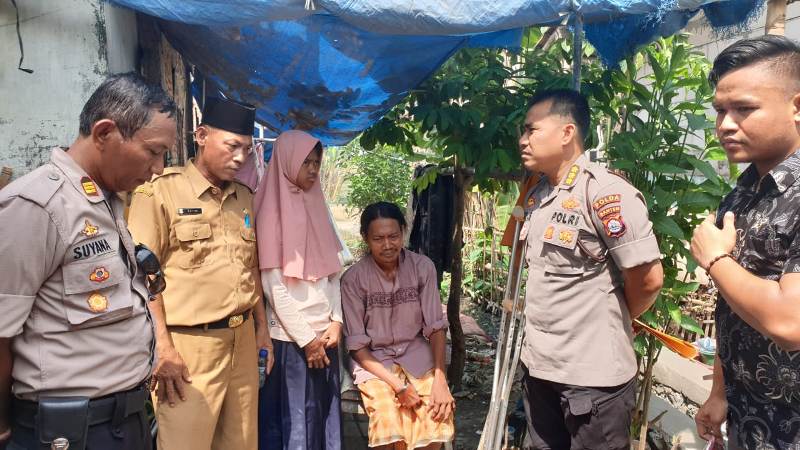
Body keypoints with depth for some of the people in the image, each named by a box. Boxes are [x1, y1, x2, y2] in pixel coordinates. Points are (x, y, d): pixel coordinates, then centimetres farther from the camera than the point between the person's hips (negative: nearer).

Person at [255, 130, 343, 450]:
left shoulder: (316, 206, 10)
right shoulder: (273, 210, -8)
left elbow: (332, 272, 11)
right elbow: (273, 284, -12)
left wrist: (336, 320, 0)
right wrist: (304, 338, -11)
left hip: (325, 334, 6)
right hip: (289, 337, -6)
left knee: (325, 414, 12)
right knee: (292, 420, 4)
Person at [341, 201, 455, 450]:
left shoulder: (423, 267, -6)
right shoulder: (353, 278, -11)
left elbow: (436, 327, -3)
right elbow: (357, 345, -9)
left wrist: (440, 379, -16)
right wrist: (397, 385, -18)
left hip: (417, 355, 2)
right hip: (373, 361, -2)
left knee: (439, 415, -23)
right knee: (389, 423, -27)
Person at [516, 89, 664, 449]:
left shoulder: (606, 193, -18)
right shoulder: (535, 196, 7)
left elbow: (648, 279, -18)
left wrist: (609, 320, -2)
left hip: (593, 375, -7)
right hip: (538, 365, 8)